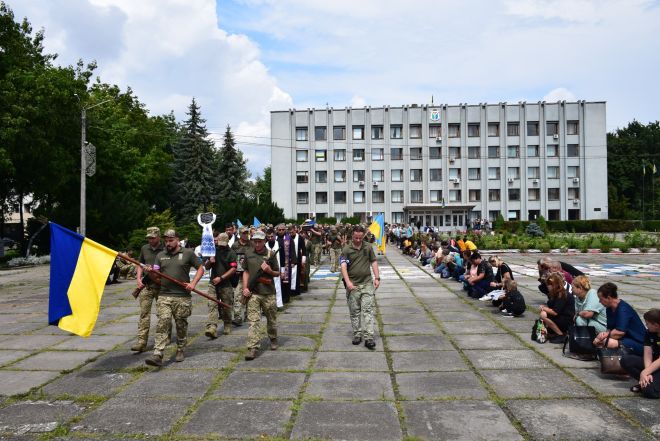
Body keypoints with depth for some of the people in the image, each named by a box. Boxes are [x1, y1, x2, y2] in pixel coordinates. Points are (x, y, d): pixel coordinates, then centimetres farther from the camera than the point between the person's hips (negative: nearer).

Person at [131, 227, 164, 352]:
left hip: (161, 286, -3)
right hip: (146, 285, 3)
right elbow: (140, 264, 19)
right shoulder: (144, 248, 10)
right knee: (144, 313, -4)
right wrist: (139, 278, 6)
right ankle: (141, 341, -5)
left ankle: (166, 336, 31)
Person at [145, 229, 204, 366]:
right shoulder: (160, 255, 13)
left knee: (181, 325, 9)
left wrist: (193, 283, -7)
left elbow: (200, 268, 6)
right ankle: (157, 355, -13)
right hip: (164, 296, 2)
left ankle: (180, 351, 26)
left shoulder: (188, 253, 3)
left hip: (183, 297, -2)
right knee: (162, 323, -10)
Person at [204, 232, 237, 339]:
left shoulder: (231, 253, -1)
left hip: (226, 285, -3)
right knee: (212, 305, -11)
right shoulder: (213, 251, 14)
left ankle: (227, 326, 26)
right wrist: (210, 261, -4)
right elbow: (207, 267, 19)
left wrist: (221, 278, -17)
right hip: (213, 283, 3)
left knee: (226, 307, 6)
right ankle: (211, 328, -19)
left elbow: (233, 269, -10)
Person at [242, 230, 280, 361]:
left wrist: (269, 271, -15)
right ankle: (252, 348, -4)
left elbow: (277, 273, 6)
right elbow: (246, 271, 12)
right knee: (253, 320, -5)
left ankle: (273, 340, 38)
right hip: (253, 292, 0)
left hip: (268, 292, 0)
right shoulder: (248, 253, 5)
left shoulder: (271, 254, -1)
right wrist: (245, 288, 1)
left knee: (271, 319, 14)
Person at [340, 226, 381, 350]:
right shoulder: (346, 249, -4)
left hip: (367, 283, 1)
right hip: (353, 285, -1)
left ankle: (368, 337, -6)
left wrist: (377, 278, 1)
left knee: (368, 309, -5)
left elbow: (374, 262, 11)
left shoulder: (368, 247, 6)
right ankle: (357, 334, 20)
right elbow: (343, 266, -13)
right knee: (354, 311, 8)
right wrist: (348, 282, -26)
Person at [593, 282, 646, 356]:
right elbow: (610, 328, 7)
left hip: (638, 344, -9)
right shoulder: (610, 309, 6)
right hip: (624, 339, 9)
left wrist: (605, 335, -17)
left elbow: (620, 332, -30)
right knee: (596, 341, -5)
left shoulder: (623, 309, -20)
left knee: (608, 342, -32)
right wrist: (605, 333, -15)